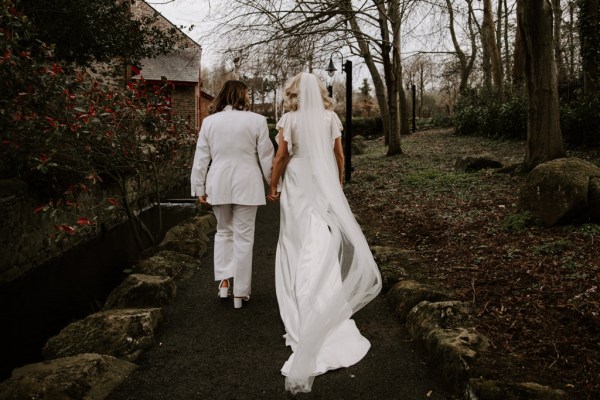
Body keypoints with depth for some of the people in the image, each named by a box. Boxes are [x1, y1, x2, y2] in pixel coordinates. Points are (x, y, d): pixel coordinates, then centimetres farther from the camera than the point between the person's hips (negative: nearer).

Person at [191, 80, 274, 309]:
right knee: (243, 237, 6)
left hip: (218, 185, 3)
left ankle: (224, 281, 16)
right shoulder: (256, 121, -6)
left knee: (223, 232, 22)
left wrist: (199, 188, 10)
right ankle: (240, 292, 13)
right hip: (246, 186, -3)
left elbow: (201, 158, 4)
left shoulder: (209, 121, 3)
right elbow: (266, 156, -3)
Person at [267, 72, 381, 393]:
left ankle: (301, 304, 23)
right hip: (326, 187, 2)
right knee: (323, 247, 6)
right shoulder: (330, 118, 1)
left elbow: (281, 156, -6)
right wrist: (338, 185, 17)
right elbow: (339, 156, 5)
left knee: (298, 243, 11)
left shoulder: (289, 119, -6)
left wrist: (273, 186, 6)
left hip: (297, 186, -1)